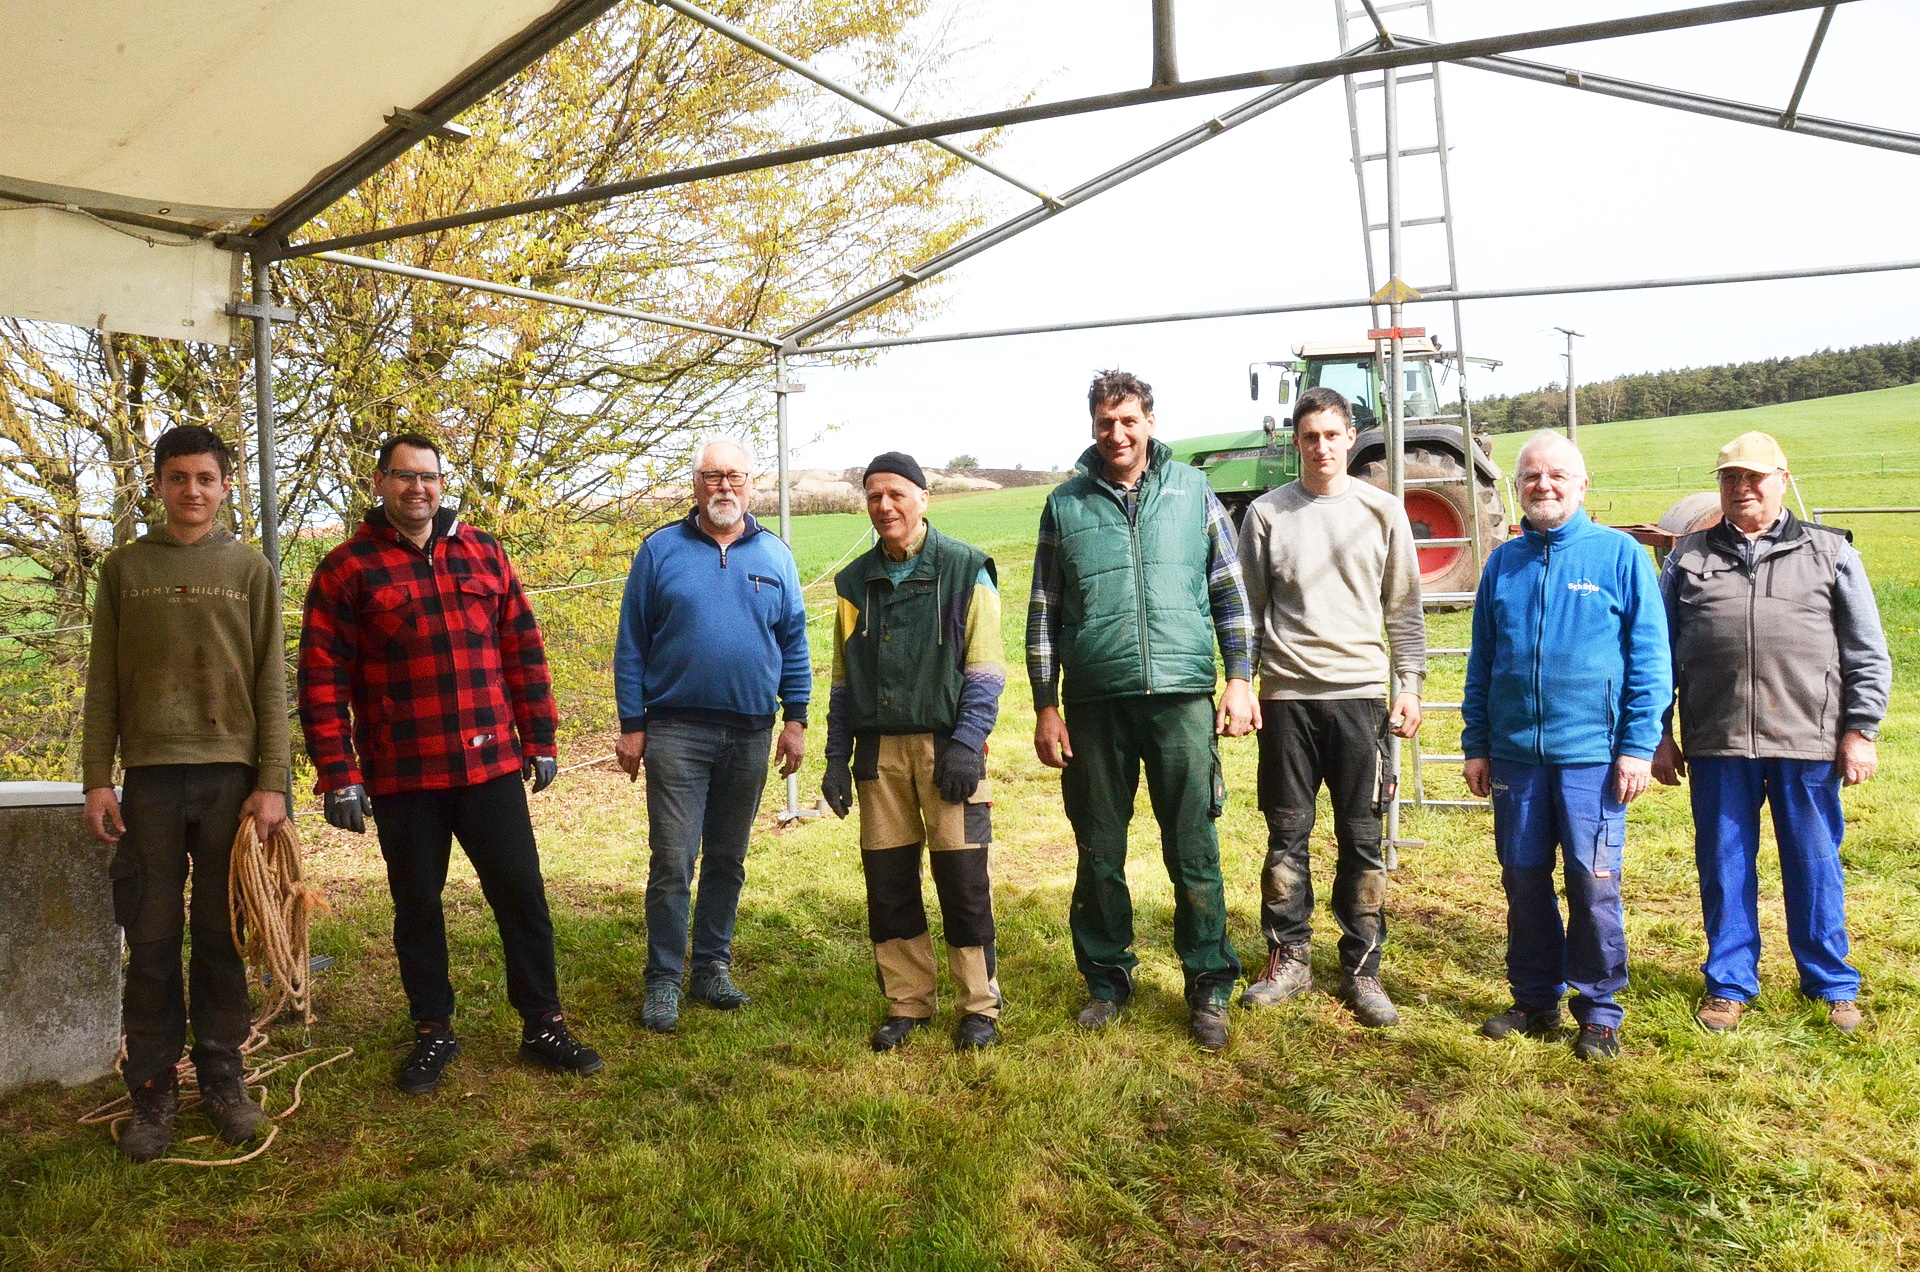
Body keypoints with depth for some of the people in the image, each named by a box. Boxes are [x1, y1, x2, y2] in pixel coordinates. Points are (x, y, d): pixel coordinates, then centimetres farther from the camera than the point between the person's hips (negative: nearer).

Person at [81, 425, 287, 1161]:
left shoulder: (250, 570, 5)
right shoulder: (124, 568, 8)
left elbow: (272, 685, 3)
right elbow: (103, 682, 8)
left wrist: (272, 783, -4)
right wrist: (97, 778, 0)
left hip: (231, 775, -1)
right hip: (151, 776, 1)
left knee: (222, 935, 5)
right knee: (151, 940, 4)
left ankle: (222, 1077, 16)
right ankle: (152, 1091, 13)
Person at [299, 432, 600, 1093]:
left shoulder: (483, 554, 7)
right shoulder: (348, 569, -2)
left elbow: (523, 649, 10)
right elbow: (322, 680, -4)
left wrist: (539, 739, 8)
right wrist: (338, 776, -9)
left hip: (492, 766, 2)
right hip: (402, 777, -2)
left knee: (522, 895, 6)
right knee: (417, 908, 11)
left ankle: (544, 1027, 19)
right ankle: (433, 1034, 27)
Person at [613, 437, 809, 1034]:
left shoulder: (774, 556, 7)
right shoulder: (660, 550, 0)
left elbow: (793, 643, 11)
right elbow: (631, 645, 1)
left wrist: (796, 719, 5)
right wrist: (631, 726, -2)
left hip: (750, 734, 3)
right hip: (676, 731, -3)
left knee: (728, 860, 12)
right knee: (672, 861, -4)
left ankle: (712, 967, 24)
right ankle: (663, 980, 8)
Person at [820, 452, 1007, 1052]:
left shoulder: (966, 570, 0)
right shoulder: (855, 581, 13)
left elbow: (985, 669, -4)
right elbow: (842, 678, 16)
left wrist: (966, 744, -13)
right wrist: (837, 756, 10)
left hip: (946, 747, -4)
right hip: (879, 751, 4)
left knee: (962, 878, -2)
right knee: (887, 880, 6)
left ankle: (980, 1006, 13)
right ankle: (907, 1003, 20)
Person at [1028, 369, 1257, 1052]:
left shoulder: (1192, 491, 7)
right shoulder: (1065, 504, 7)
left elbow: (1230, 591, 9)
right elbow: (1043, 613, 8)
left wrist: (1240, 678, 1)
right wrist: (1046, 707, 4)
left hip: (1182, 696, -1)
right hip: (1094, 703, 1)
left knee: (1194, 850, 2)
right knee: (1099, 853, 9)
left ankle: (1209, 986, 16)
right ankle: (1107, 979, 25)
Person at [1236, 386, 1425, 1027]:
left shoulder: (1381, 511, 5)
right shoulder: (1266, 513, 4)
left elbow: (1404, 609, 8)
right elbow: (1249, 608, 7)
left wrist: (1410, 685, 3)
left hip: (1359, 693, 0)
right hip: (1287, 696, 0)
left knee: (1362, 838, 4)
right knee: (1286, 833, 7)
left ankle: (1362, 968, 14)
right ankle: (1288, 958, 20)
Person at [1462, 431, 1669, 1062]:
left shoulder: (1620, 554, -1)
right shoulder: (1503, 562, 9)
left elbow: (1650, 658, -3)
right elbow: (1481, 660, 13)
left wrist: (1639, 746, -9)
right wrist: (1476, 744, 10)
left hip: (1592, 755, -3)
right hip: (1515, 753, 4)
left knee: (1594, 887, 2)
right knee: (1524, 883, 10)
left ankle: (1599, 1011, 18)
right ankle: (1535, 1000, 26)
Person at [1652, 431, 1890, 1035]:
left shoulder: (1829, 552, 8)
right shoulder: (1688, 556, 10)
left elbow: (1868, 654, 7)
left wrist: (1860, 731, 0)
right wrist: (1659, 734, 5)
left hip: (1808, 743, -1)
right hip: (1716, 745, 1)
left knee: (1814, 866, 9)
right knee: (1723, 866, 8)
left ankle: (1832, 984, 26)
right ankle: (1729, 983, 22)